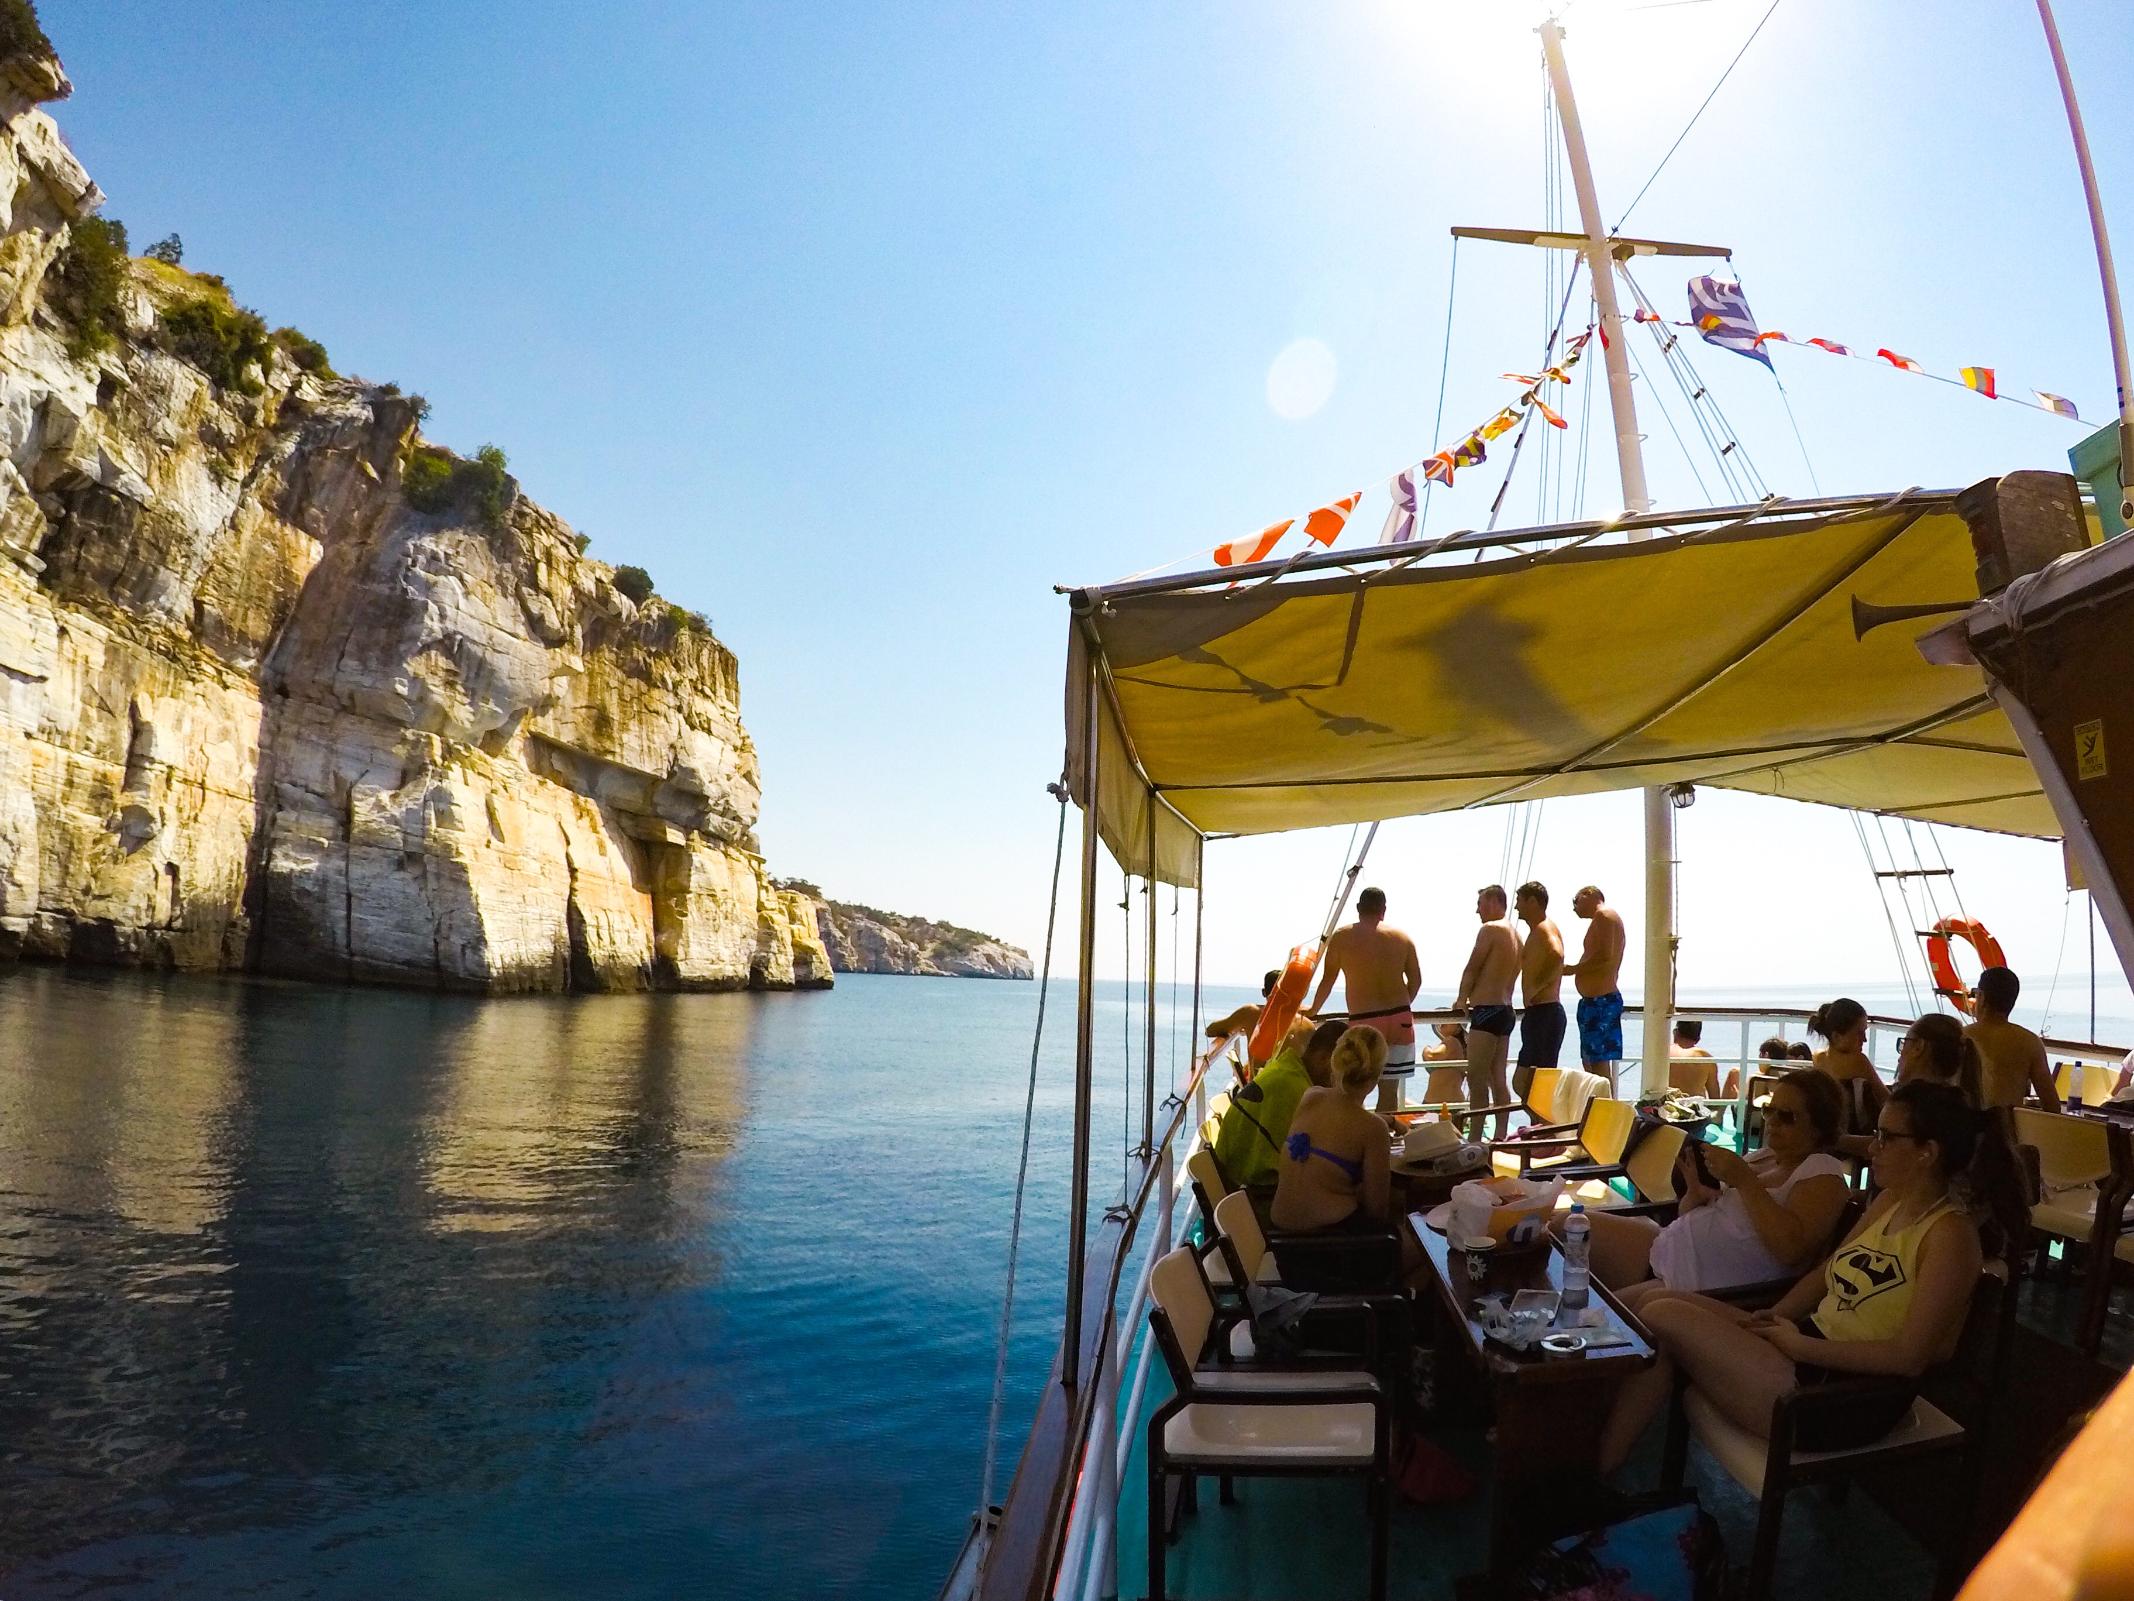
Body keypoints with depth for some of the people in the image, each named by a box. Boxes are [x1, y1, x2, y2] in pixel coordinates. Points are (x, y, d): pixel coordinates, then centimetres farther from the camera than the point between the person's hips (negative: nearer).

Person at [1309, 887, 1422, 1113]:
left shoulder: (1342, 937, 0)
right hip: (1400, 1018, 3)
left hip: (1363, 1020, -3)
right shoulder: (1402, 938, 8)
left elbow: (1328, 980, 7)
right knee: (1389, 1088, 8)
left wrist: (1313, 1009, 21)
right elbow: (1416, 981, 11)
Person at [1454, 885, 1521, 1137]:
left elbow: (1472, 969, -7)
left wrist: (1461, 1000, 8)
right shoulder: (1515, 934, 16)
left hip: (1487, 1012, -9)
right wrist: (1474, 1000, 18)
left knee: (1477, 1078, -7)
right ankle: (1501, 1136, 15)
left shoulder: (1489, 929, -11)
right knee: (1498, 1079, 12)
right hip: (1506, 1011, 9)